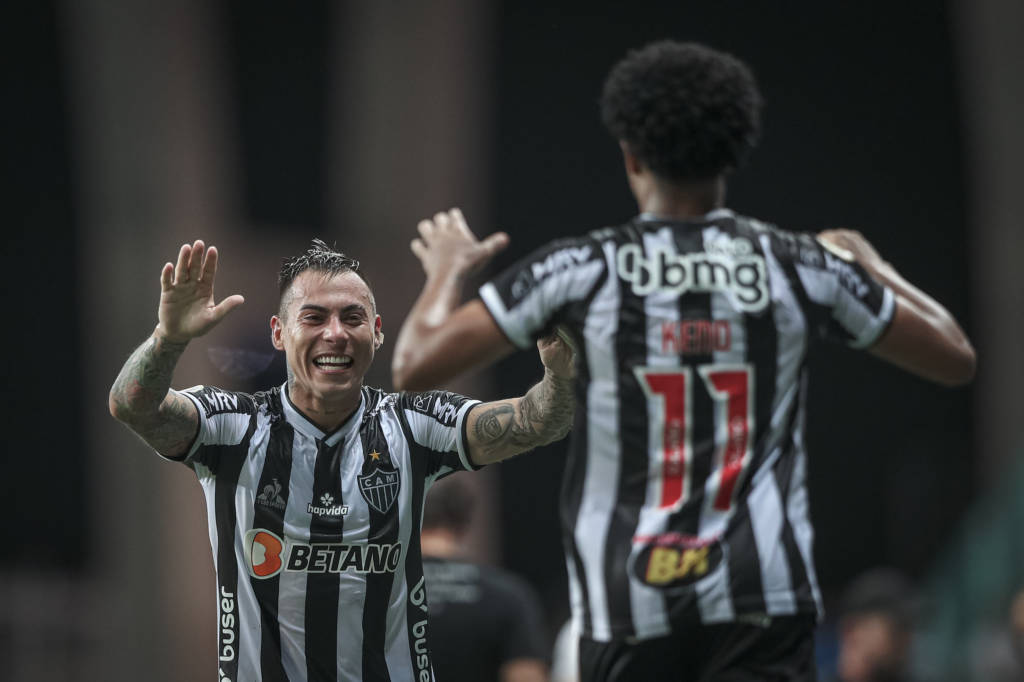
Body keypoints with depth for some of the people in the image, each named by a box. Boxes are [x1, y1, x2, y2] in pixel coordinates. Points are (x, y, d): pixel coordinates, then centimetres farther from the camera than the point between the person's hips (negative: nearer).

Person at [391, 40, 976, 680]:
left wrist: (446, 271, 19)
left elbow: (415, 366, -2)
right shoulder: (799, 267, 3)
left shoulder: (579, 270, -1)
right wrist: (874, 269, 32)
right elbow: (956, 359, 14)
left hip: (628, 604, 0)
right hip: (765, 597, 0)